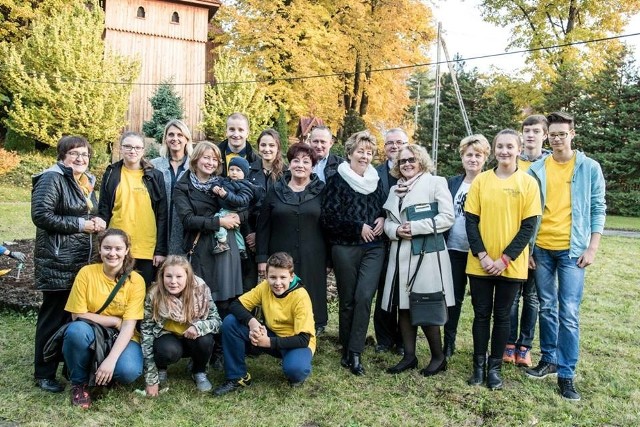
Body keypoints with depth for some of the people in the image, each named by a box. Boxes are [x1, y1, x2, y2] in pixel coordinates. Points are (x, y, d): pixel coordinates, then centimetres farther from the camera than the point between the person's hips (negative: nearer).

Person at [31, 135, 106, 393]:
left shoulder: (87, 181, 15)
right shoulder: (52, 179, -10)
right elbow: (41, 215, -20)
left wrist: (98, 222, 2)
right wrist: (79, 225, -19)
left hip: (83, 261, 8)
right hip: (58, 262, -8)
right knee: (54, 317, 1)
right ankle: (44, 374, 15)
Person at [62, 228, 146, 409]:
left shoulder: (136, 281, -12)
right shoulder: (86, 273, -10)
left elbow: (129, 325, -16)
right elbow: (77, 315, -9)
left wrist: (111, 359, -28)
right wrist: (114, 321, -15)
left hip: (121, 338, 0)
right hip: (91, 335, 1)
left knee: (128, 371, -31)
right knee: (77, 329, -34)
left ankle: (104, 372, 8)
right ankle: (79, 383, -7)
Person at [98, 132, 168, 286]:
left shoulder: (155, 176, 4)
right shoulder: (111, 174, 6)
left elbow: (162, 215, 1)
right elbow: (103, 212, 6)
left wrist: (161, 250, -4)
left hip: (148, 250, -1)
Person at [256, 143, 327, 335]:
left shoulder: (321, 191, 4)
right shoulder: (276, 190, 6)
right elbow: (263, 227, 6)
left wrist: (328, 259, 1)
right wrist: (262, 258, 1)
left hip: (312, 259, 0)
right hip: (280, 257, 1)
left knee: (310, 297, 3)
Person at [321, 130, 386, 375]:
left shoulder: (376, 180, 12)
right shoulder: (338, 181, -1)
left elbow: (384, 208, 21)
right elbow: (328, 217, -8)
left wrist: (382, 220, -1)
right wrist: (359, 227, -13)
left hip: (373, 247, 3)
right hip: (345, 248, -3)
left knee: (364, 297, -10)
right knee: (347, 301, 5)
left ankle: (355, 353, -1)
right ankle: (346, 350, 20)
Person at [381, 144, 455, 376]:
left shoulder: (436, 183, -2)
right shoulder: (395, 189, 17)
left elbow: (447, 217, -10)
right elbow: (388, 221, 17)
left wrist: (416, 227, -16)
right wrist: (396, 230, -6)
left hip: (427, 254, -6)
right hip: (401, 254, 6)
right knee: (404, 307, 9)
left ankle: (438, 357, 17)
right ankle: (409, 356, 21)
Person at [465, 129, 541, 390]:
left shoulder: (528, 183, -1)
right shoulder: (481, 180, 2)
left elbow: (528, 226, -5)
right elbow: (470, 221, 0)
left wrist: (505, 259, -12)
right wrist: (482, 255, -11)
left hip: (511, 264, -1)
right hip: (480, 263, 1)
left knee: (502, 316, 9)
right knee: (481, 314, 9)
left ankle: (495, 367, 22)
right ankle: (479, 364, 22)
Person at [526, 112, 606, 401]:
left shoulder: (590, 168, 1)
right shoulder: (537, 169, 4)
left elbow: (598, 209, 1)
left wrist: (592, 248, -6)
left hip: (572, 249, -2)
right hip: (541, 248, 2)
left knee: (569, 313, -3)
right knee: (547, 308, 12)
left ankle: (566, 374, 6)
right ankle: (548, 359, 26)